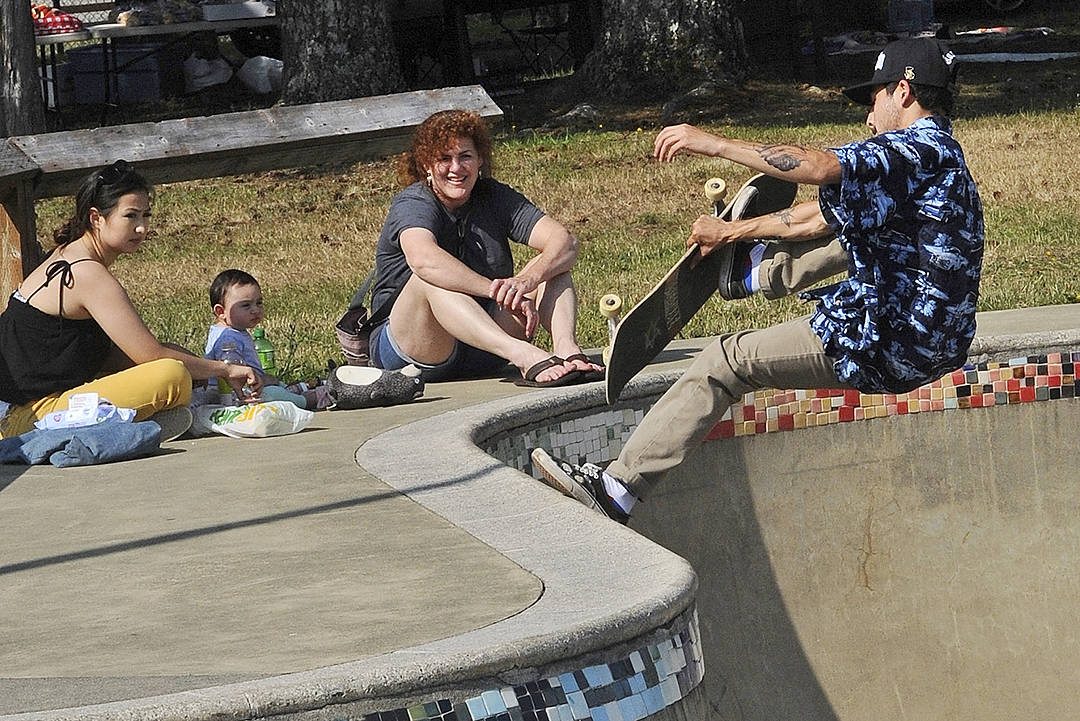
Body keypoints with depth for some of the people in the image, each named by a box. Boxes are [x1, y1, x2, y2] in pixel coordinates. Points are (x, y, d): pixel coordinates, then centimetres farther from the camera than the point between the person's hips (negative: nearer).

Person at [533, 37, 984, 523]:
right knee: (856, 233, 29)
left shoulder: (921, 147, -15)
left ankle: (619, 488, -4)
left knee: (726, 361, -5)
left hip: (886, 348, -10)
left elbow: (820, 167, -32)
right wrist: (734, 231, 23)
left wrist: (714, 144, -28)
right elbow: (825, 216, 22)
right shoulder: (935, 150, 17)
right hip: (933, 343, 10)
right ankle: (752, 270, 49)